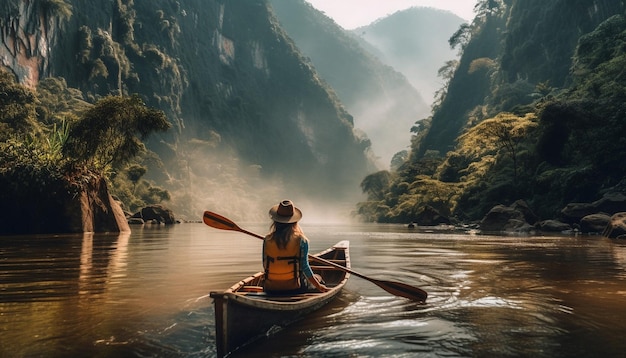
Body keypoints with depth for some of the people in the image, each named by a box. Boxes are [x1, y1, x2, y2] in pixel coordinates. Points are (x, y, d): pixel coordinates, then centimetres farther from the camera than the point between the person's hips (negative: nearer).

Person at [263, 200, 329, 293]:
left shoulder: (267, 240, -5)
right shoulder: (301, 240, -13)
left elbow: (265, 266, 2)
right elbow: (304, 267, -11)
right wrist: (319, 286, 1)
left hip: (271, 288, 3)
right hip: (293, 288, -3)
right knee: (318, 278, 25)